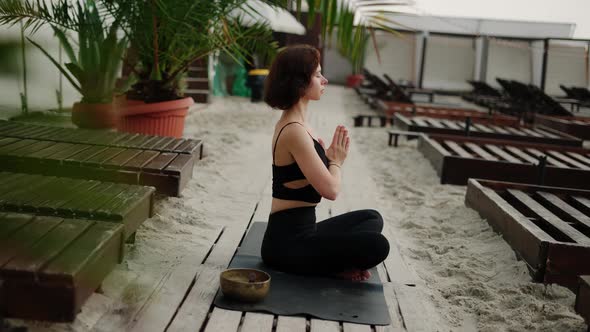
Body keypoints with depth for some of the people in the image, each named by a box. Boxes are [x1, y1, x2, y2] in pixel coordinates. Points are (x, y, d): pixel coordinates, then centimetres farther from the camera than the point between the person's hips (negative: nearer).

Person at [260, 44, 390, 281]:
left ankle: (335, 262, 1)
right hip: (287, 243, -10)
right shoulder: (295, 131, -20)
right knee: (376, 246, -24)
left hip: (301, 231, 10)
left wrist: (331, 157, 0)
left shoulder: (296, 123, 11)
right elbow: (330, 190, -22)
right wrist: (336, 161, -3)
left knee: (372, 218, 22)